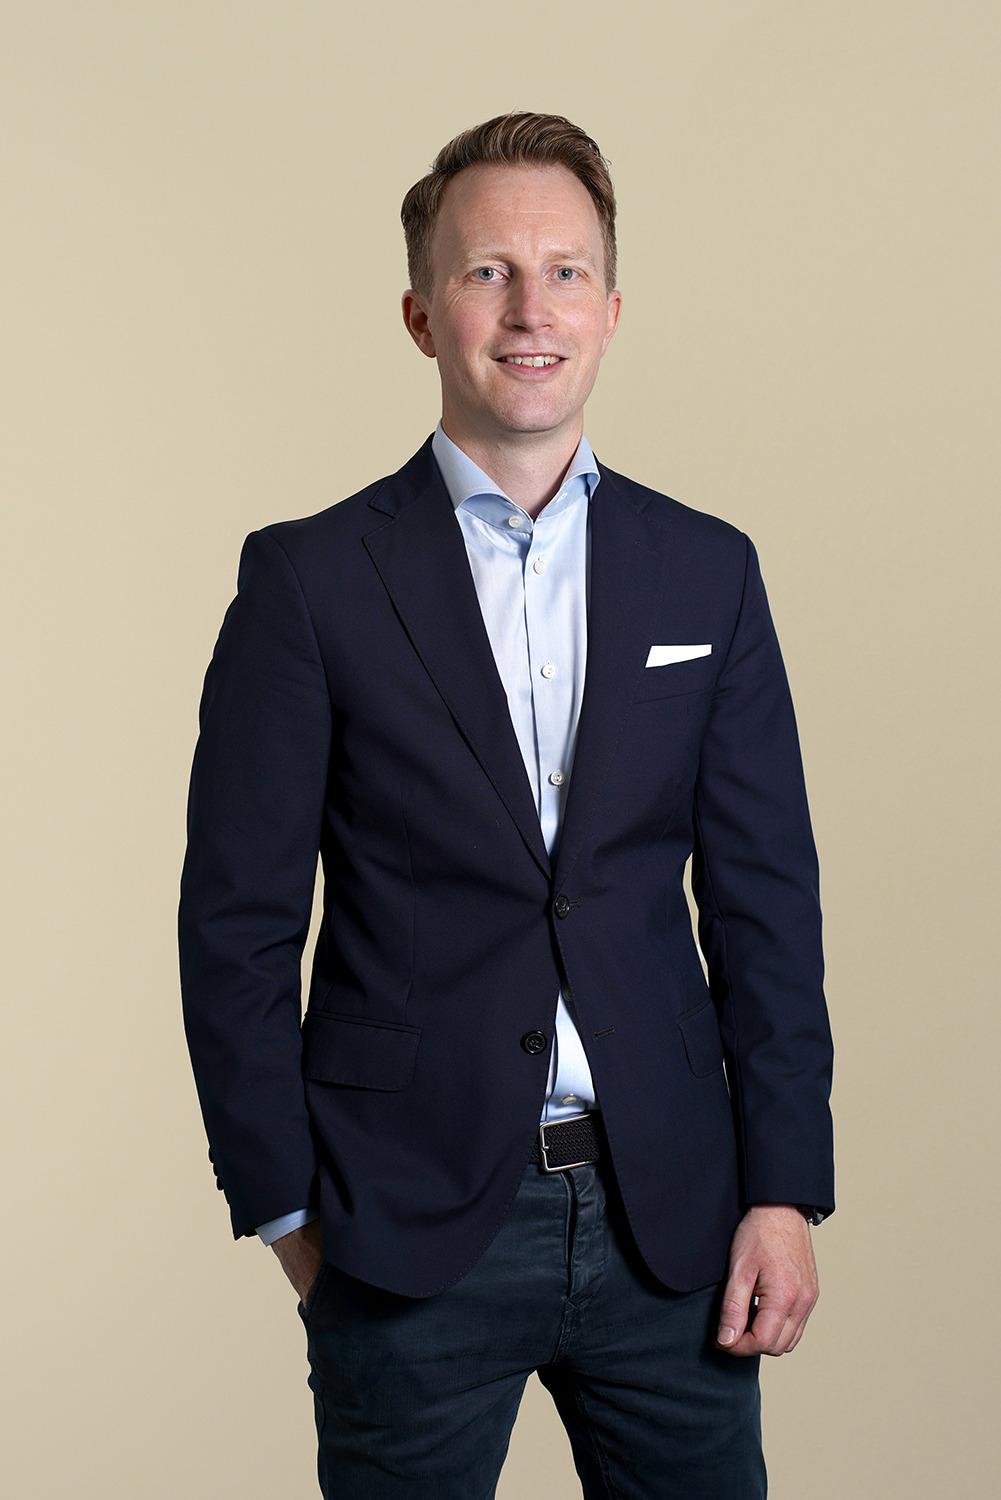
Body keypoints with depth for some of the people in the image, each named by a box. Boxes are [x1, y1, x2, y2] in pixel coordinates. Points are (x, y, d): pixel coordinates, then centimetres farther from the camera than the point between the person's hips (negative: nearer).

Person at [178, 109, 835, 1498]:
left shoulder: (708, 571, 6)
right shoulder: (309, 578, -3)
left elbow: (765, 899, 5)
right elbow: (238, 922, -2)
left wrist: (785, 1191, 0)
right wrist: (288, 1212, -3)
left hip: (670, 1220, 3)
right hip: (409, 1229, -2)